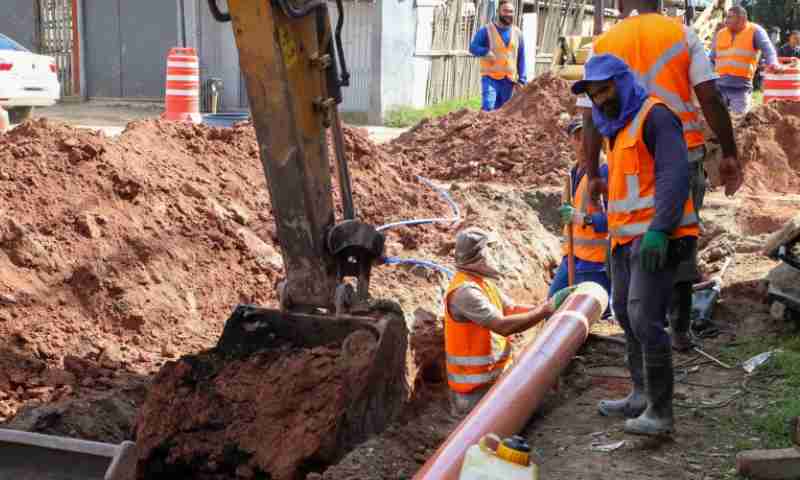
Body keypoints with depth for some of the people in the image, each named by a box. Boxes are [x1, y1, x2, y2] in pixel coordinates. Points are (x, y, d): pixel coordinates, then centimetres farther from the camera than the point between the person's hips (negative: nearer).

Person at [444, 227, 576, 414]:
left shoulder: (481, 281, 9)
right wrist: (546, 309, -24)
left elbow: (512, 310, 8)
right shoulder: (464, 291, -23)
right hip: (476, 382, -9)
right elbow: (503, 326, -28)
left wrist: (549, 306, -4)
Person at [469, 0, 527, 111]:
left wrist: (522, 79, 6)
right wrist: (486, 52, -22)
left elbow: (521, 58, 11)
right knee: (488, 108, -19)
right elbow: (473, 47, -3)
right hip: (490, 78, -4)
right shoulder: (487, 30, -2)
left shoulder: (517, 33, 10)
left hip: (508, 80, 4)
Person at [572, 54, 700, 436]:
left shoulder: (654, 115, -8)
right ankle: (642, 396, 24)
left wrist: (658, 231, -27)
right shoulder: (620, 128, 20)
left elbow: (674, 174, -19)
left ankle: (660, 412, -12)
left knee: (645, 319, -16)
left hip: (656, 239, -10)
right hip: (627, 239, 10)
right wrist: (616, 236, 20)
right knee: (626, 315, 14)